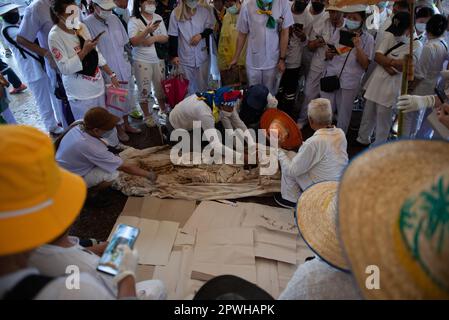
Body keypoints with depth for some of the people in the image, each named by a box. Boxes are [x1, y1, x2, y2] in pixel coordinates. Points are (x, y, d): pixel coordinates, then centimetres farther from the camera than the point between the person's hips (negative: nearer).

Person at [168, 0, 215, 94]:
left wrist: (201, 35, -12)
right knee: (188, 88, 8)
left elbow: (210, 27, 8)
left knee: (203, 86, 13)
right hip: (185, 57, -1)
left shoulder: (205, 10, -3)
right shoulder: (176, 13, -7)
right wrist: (173, 55, -6)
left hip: (202, 56, 2)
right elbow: (173, 36, -4)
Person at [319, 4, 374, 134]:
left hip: (349, 83, -2)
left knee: (343, 116, 9)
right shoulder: (338, 32, 7)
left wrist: (358, 46, -18)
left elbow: (365, 65, -6)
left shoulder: (368, 39, -2)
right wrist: (328, 54, -9)